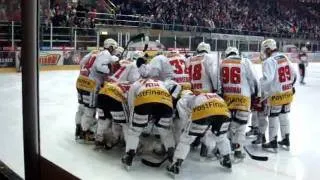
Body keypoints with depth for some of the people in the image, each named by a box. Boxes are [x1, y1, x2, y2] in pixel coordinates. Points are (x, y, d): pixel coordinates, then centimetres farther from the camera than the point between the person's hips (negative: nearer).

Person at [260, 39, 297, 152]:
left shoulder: (269, 61, -18)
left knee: (273, 118, 5)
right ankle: (286, 141, 29)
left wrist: (263, 92, -17)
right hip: (288, 93, 7)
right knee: (284, 116, 19)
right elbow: (293, 75, 14)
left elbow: (267, 79, -27)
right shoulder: (285, 58, 6)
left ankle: (273, 144, 14)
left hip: (276, 95, -7)